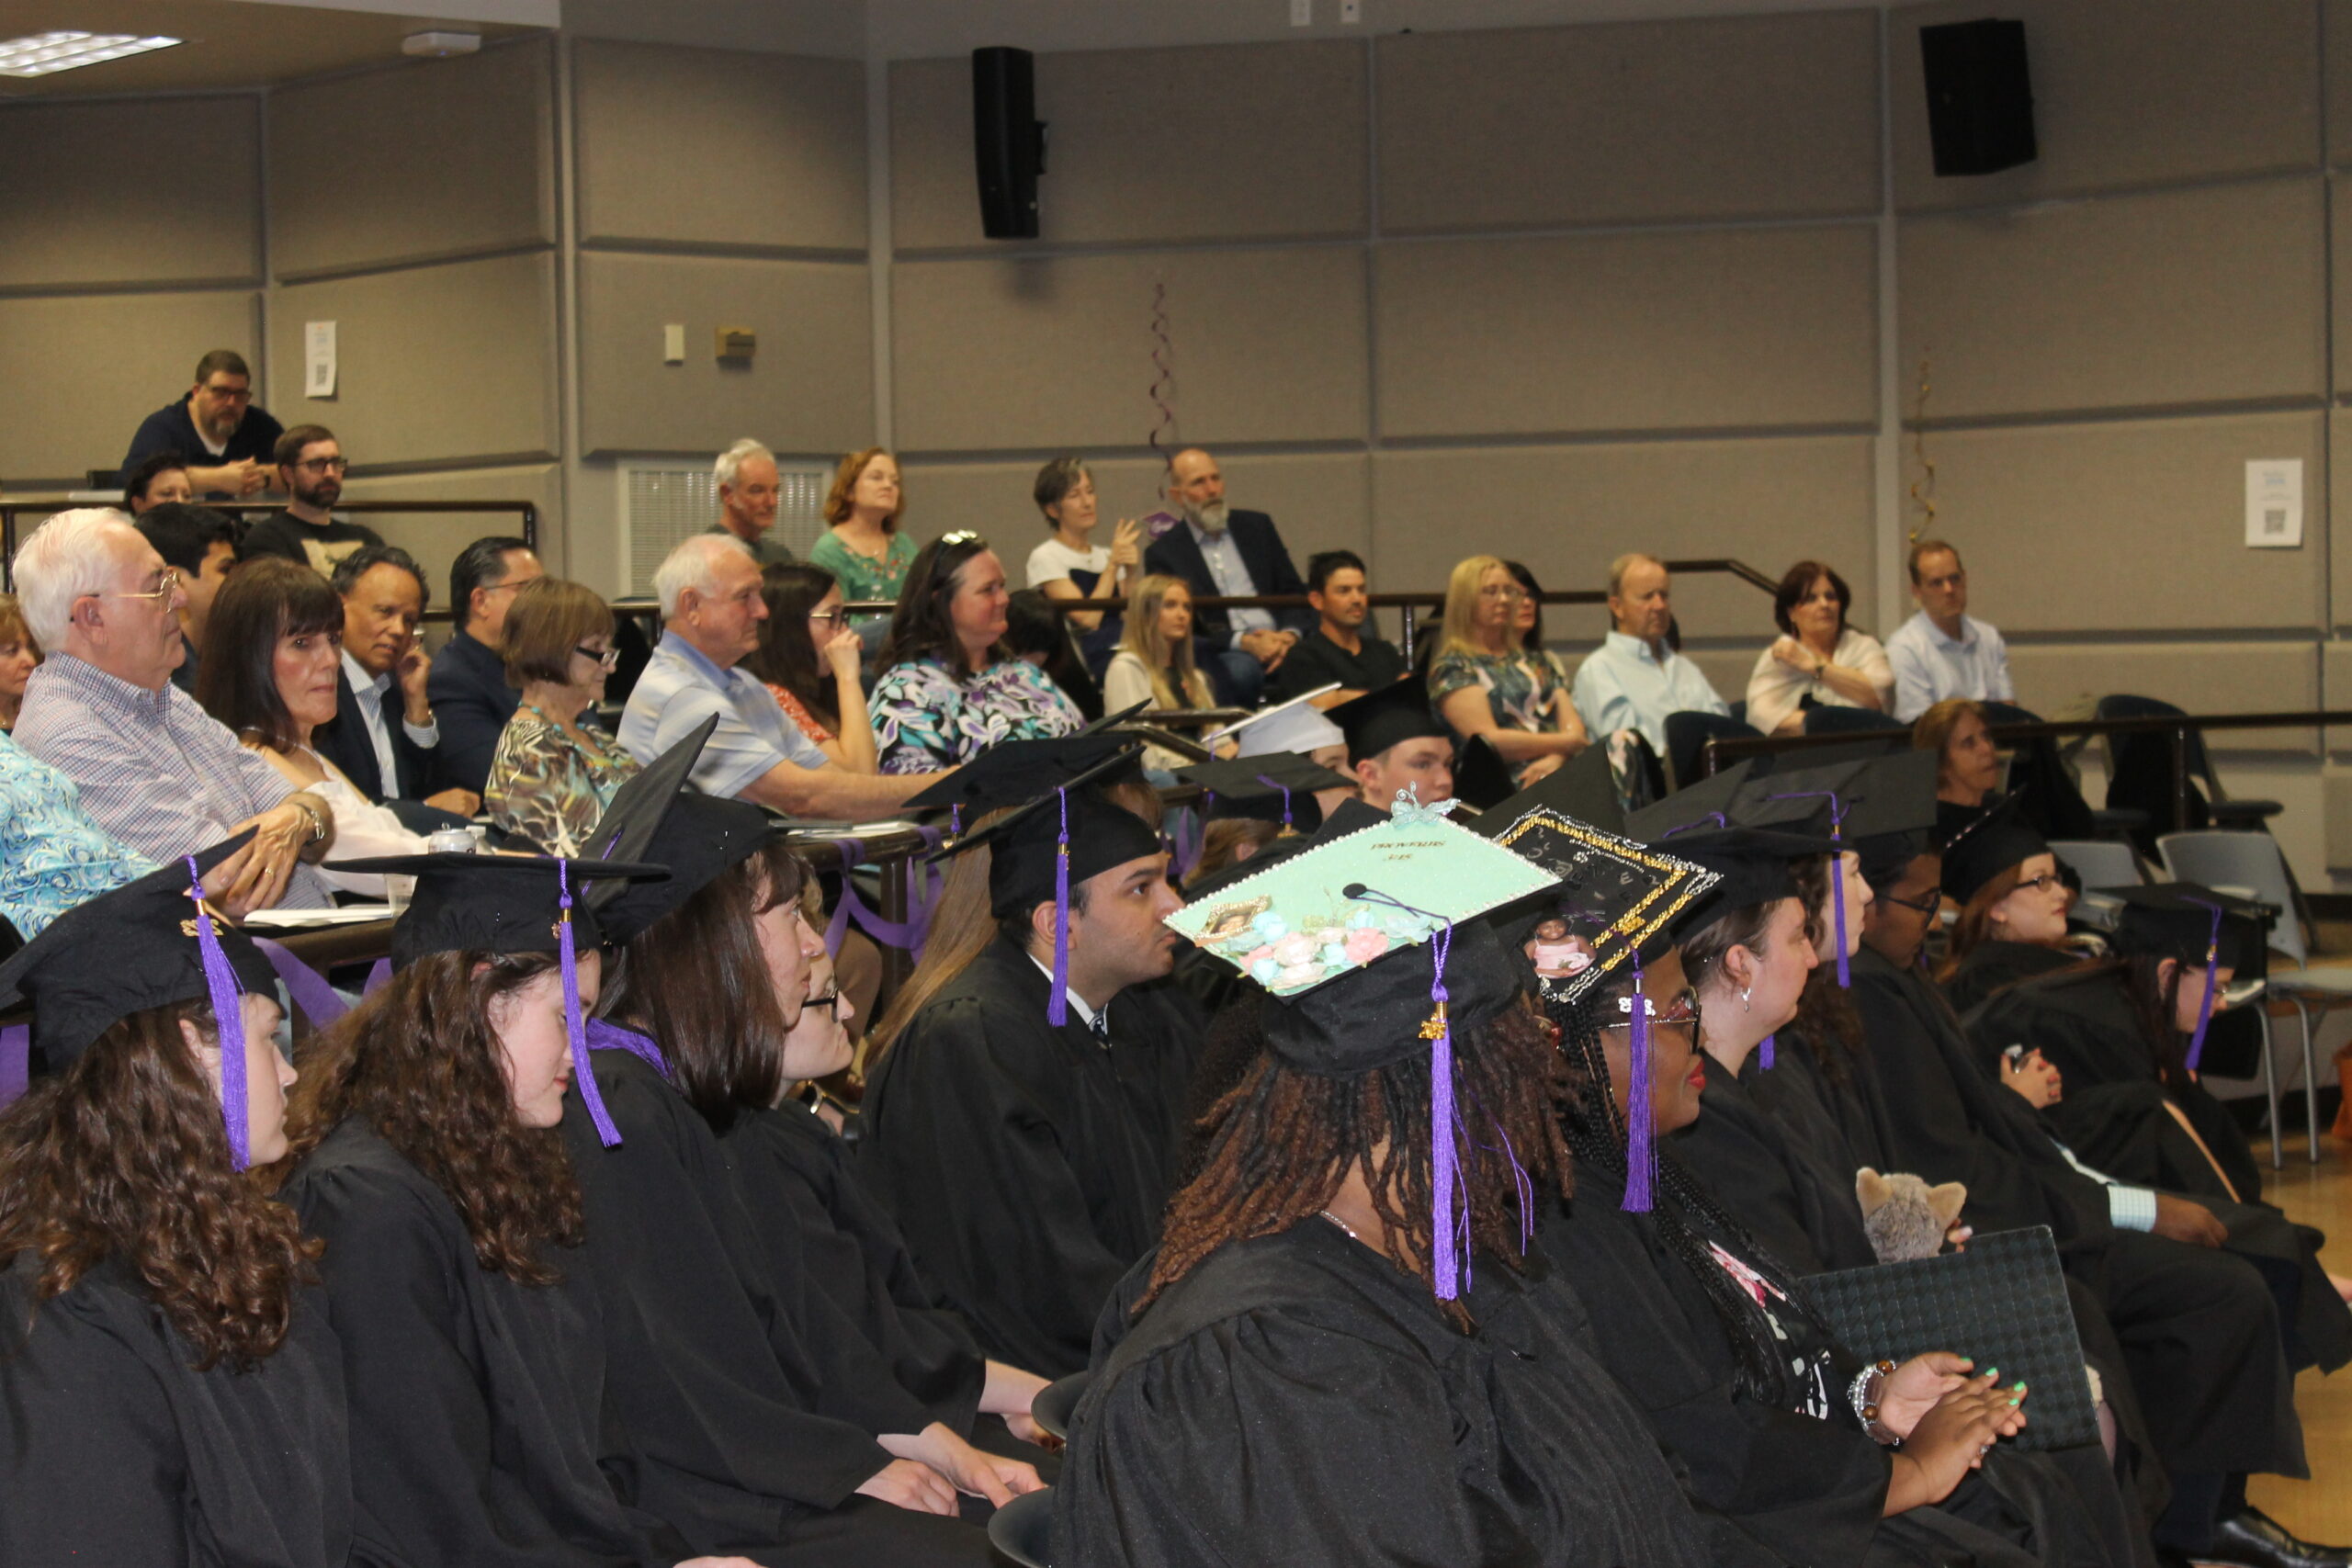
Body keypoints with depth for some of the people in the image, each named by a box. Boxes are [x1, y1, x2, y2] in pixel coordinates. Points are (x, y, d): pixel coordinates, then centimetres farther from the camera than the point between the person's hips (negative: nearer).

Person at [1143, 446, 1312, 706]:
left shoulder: (1257, 526, 19)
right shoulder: (1163, 553, 8)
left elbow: (1295, 593, 15)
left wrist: (1290, 635, -8)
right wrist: (1245, 642, -16)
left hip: (1278, 641, 3)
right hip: (1221, 653, -3)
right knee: (1240, 669, -39)